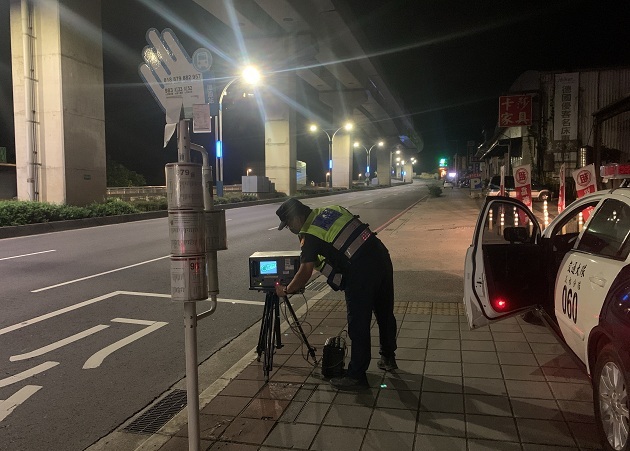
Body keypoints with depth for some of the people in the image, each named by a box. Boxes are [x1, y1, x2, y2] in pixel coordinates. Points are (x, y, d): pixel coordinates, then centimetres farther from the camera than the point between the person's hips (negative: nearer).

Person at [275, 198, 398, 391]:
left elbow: (305, 273, -9)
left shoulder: (309, 235, -6)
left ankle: (356, 376, 15)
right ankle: (388, 358, 41)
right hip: (382, 256, 8)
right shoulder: (332, 209, 15)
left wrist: (285, 290, 6)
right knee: (385, 314, 22)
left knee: (358, 325, 4)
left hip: (361, 272, -8)